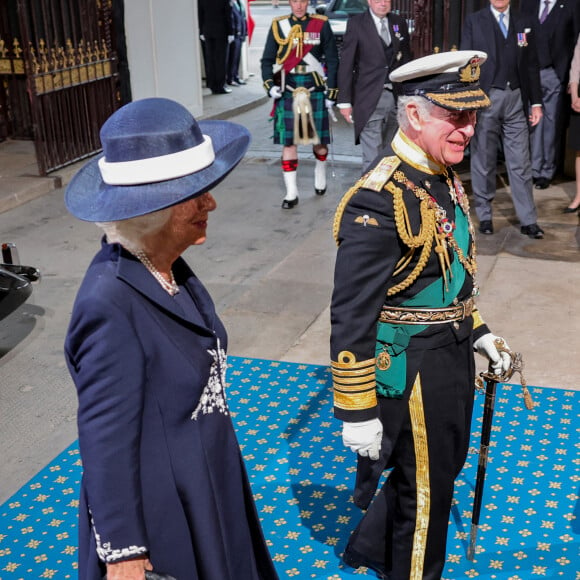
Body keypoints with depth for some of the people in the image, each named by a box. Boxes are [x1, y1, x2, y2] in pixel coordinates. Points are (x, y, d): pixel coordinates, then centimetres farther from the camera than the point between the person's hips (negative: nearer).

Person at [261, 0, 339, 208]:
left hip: (315, 91, 0)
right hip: (287, 93, 1)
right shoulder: (277, 26, 5)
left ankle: (320, 172, 40)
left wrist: (331, 92, -1)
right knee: (288, 143, -1)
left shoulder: (322, 25, 2)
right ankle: (291, 193, 6)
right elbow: (267, 60, 8)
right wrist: (269, 85, -8)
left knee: (319, 139, 10)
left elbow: (332, 61, 3)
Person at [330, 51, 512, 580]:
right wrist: (356, 412, -21)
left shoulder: (445, 178, 3)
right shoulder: (379, 200, -26)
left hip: (452, 359, 9)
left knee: (444, 468, 26)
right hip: (410, 374, -9)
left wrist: (478, 333, 14)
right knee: (424, 491, 11)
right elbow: (351, 318, -24)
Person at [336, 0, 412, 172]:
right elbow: (346, 64, -3)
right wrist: (344, 101, -8)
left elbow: (406, 59, 15)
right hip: (370, 99, -4)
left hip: (398, 97, 4)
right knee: (372, 159, -9)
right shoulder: (356, 23, -2)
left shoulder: (400, 23, 11)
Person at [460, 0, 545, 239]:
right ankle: (484, 216, 18)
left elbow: (531, 65, 11)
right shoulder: (473, 21, 4)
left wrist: (536, 102, 7)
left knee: (520, 163, 1)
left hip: (516, 99, 2)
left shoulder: (525, 22, 11)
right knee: (483, 162, 7)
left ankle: (528, 220, 6)